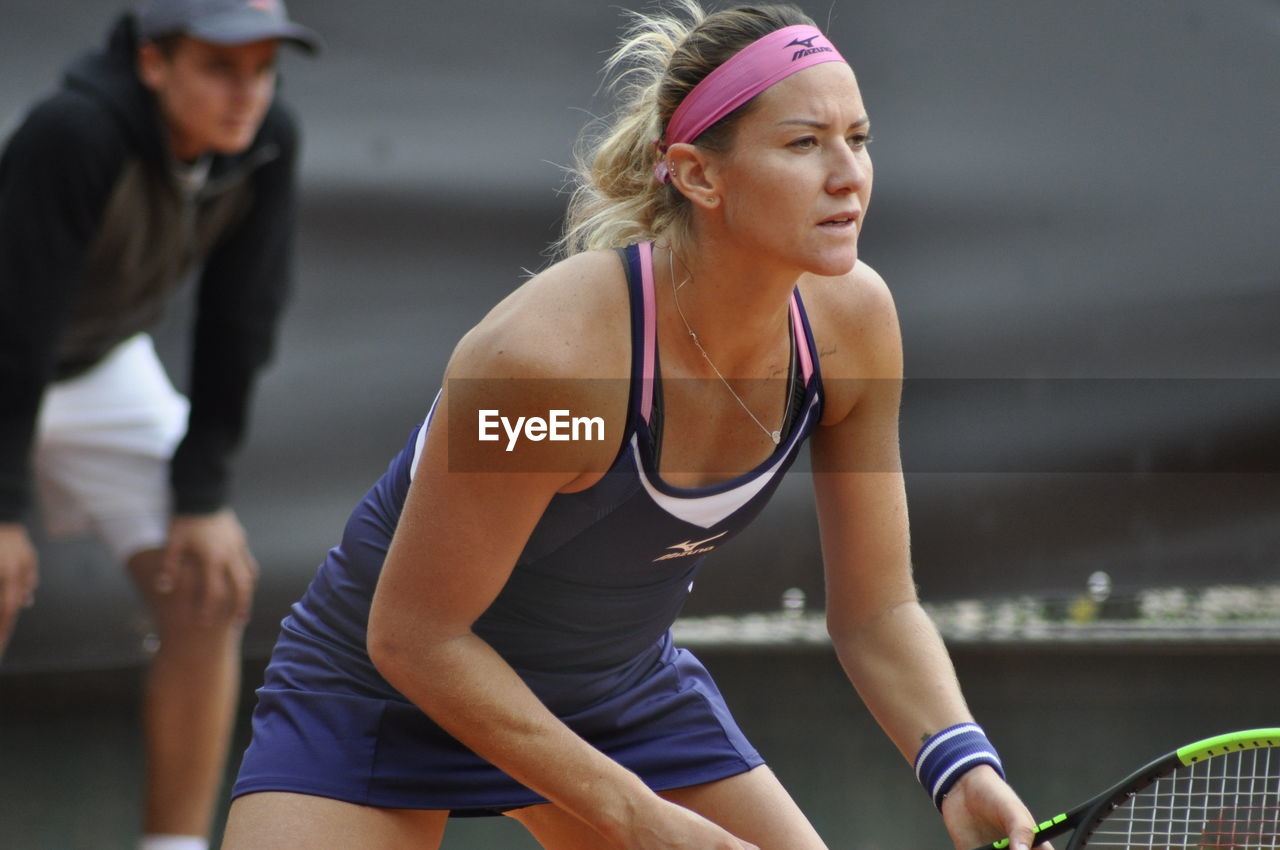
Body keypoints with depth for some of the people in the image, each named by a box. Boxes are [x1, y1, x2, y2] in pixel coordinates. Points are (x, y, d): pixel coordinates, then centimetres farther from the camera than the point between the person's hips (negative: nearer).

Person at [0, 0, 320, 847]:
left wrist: (202, 492, -11)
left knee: (211, 589, -5)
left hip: (107, 365, 5)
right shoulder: (75, 134, -36)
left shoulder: (268, 140, -19)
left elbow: (241, 320, -11)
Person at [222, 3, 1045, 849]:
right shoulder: (549, 352, -35)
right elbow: (413, 635, -26)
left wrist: (960, 762, -25)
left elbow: (876, 610, -6)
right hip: (390, 691, -5)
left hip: (625, 686, 6)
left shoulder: (851, 319, -17)